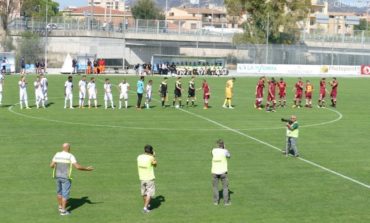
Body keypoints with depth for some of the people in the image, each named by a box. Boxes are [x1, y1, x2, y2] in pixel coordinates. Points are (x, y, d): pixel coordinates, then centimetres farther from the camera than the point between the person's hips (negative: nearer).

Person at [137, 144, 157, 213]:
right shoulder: (151, 158, -15)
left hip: (142, 178, 5)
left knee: (144, 193, 19)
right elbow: (155, 165, 3)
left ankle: (146, 205, 37)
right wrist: (154, 156, 13)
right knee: (149, 193, 2)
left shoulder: (139, 157, -2)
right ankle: (145, 207, -5)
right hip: (150, 178, -5)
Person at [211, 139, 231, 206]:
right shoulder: (225, 151, -9)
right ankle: (226, 201, 11)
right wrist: (224, 148, 17)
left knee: (215, 187, 14)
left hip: (214, 172, 2)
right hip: (223, 172, -2)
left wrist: (218, 147, 18)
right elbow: (229, 156, 12)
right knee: (225, 187, 10)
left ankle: (216, 201, 14)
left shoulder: (213, 151, -3)